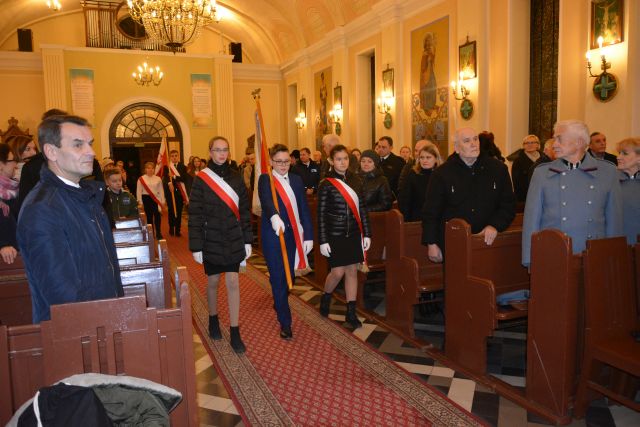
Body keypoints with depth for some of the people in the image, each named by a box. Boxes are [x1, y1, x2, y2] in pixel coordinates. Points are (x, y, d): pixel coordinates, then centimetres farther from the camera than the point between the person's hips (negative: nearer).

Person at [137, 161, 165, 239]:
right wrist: (140, 202, -4)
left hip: (156, 199, 1)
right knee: (149, 216, 4)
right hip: (146, 199, -1)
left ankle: (158, 233, 6)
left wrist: (162, 201, 4)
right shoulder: (141, 179, -2)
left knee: (158, 215, -4)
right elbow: (139, 192, -1)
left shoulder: (158, 179, 3)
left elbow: (161, 190, 7)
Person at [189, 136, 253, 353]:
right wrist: (196, 246, -10)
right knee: (213, 281, 13)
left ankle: (235, 332, 8)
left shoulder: (236, 177, 2)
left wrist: (247, 240, 3)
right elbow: (194, 214, -8)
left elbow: (244, 209, 5)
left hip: (234, 240, 2)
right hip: (211, 240, -1)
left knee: (233, 282, 1)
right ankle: (213, 319, 37)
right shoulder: (201, 179, -7)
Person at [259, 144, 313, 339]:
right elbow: (266, 201, -27)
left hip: (293, 235, 5)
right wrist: (274, 216, -48)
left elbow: (304, 208, 7)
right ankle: (285, 322, 9)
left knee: (289, 275, 16)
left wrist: (308, 235, 2)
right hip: (272, 235, -5)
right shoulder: (265, 180, -6)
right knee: (278, 278, 0)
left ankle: (279, 305, 43)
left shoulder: (296, 180, 9)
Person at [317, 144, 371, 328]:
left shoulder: (356, 181, 5)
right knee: (338, 272, -3)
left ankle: (351, 312, 18)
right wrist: (323, 241, -10)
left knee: (352, 271, 7)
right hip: (335, 234, -4)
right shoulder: (326, 184, -6)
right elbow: (321, 214, -7)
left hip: (353, 234, 4)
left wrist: (366, 234, 4)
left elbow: (362, 208, 7)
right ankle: (325, 298, 27)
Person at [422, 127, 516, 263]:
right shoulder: (441, 174, -2)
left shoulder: (498, 168, 3)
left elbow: (508, 205, 6)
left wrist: (495, 225, -11)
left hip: (488, 240, 2)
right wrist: (431, 244, -5)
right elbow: (430, 213, -1)